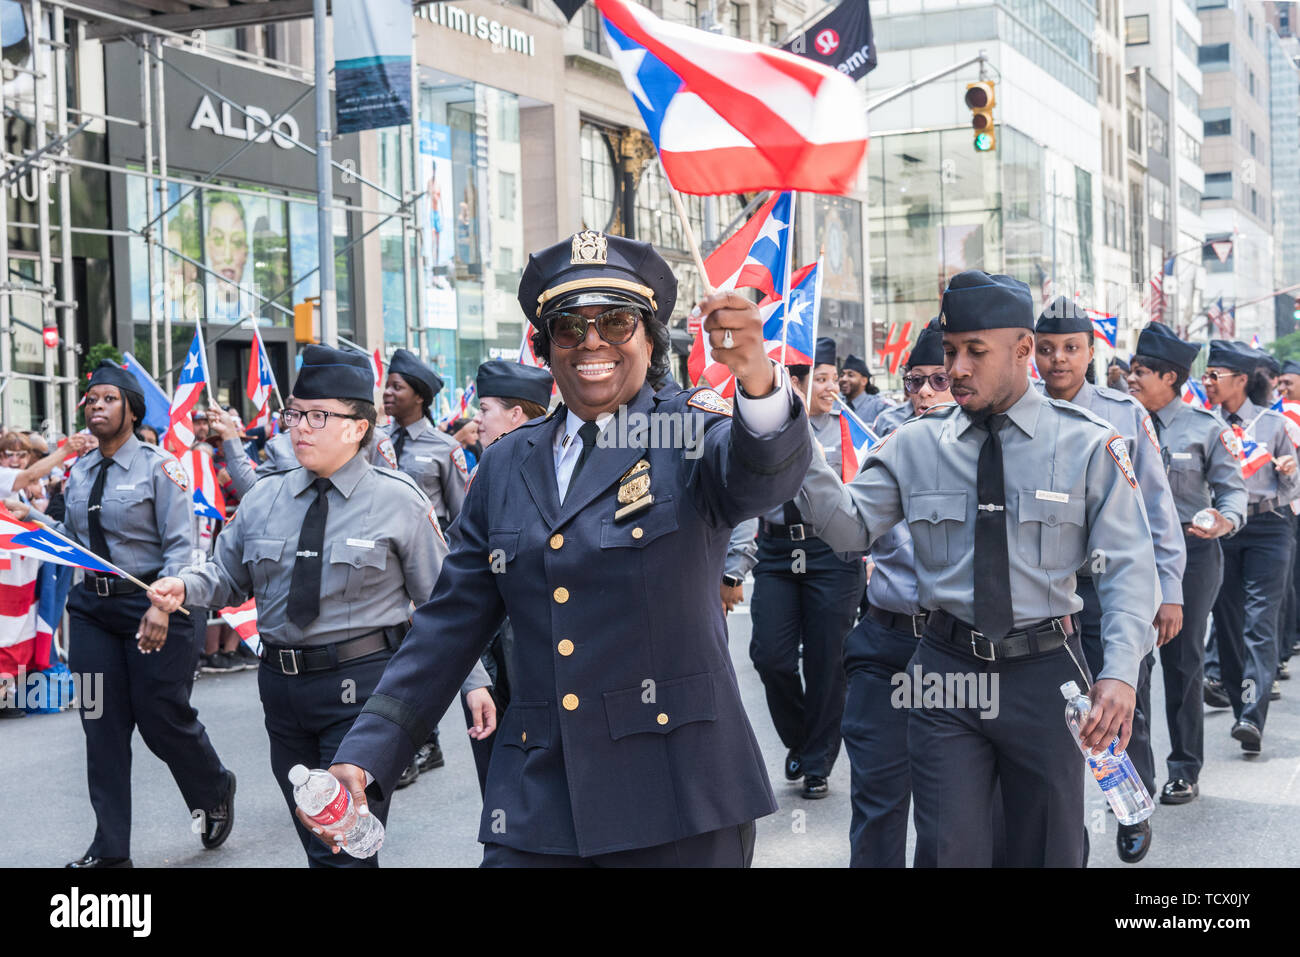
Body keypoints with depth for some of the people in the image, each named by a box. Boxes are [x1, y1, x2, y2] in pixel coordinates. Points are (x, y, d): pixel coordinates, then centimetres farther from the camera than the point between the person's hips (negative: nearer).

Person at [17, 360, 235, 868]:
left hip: (151, 603, -5)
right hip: (91, 607, 5)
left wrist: (162, 605, -22)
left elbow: (180, 546, -12)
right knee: (102, 725, 4)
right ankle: (110, 848, 12)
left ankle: (215, 794, 30)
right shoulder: (79, 471, 9)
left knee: (162, 718, 0)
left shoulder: (158, 467, -8)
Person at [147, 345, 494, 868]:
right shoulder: (265, 498, 8)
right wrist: (185, 586, -7)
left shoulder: (398, 501, -4)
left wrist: (474, 681, -4)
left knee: (346, 850, -8)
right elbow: (229, 575, 15)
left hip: (364, 690, -5)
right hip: (283, 685, 5)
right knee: (317, 845, 15)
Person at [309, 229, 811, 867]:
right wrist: (365, 757, 2)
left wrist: (757, 379, -47)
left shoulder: (693, 432, -2)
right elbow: (450, 625, 11)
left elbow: (766, 476, -25)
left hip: (677, 801, -3)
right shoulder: (507, 466, 10)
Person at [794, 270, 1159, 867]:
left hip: (1045, 675, -1)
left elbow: (1129, 564, -5)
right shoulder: (915, 444, 4)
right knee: (949, 851, 0)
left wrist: (1120, 671, -19)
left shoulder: (1087, 444, -3)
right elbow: (852, 526, 1)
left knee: (1048, 850, 13)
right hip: (946, 671, 1)